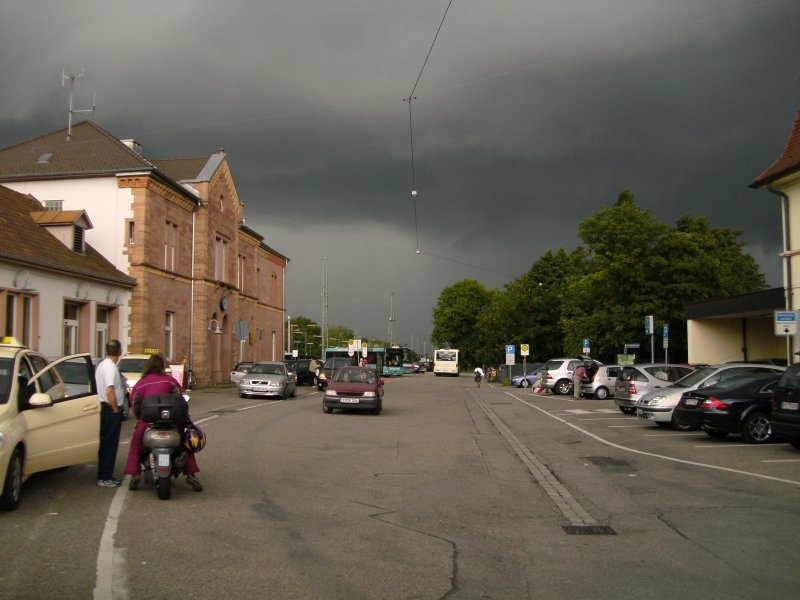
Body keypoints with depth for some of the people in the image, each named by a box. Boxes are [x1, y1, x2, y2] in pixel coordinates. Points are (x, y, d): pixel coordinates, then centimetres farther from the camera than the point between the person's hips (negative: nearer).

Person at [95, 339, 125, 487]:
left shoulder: (102, 365, 14)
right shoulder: (111, 367, -18)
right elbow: (109, 391, -25)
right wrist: (115, 409, -17)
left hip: (104, 407, 10)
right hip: (111, 409, -10)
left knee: (106, 443, 15)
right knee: (110, 444, -5)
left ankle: (105, 475, 22)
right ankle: (104, 478, -1)